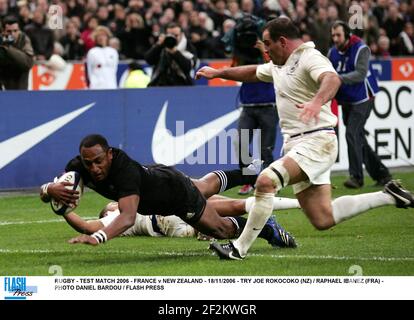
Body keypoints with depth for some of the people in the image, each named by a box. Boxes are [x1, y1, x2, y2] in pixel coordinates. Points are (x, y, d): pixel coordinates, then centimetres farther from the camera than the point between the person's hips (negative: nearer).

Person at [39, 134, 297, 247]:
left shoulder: (124, 170, -48)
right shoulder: (79, 166, -30)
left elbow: (128, 216, -62)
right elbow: (45, 191, -28)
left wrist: (97, 238, -79)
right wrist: (51, 190, -54)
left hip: (176, 192, -8)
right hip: (157, 176, 8)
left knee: (223, 229, 11)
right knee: (206, 186, 36)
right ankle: (250, 174, 64)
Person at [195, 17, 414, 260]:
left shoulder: (310, 58, -11)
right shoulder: (280, 65, 19)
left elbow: (332, 79, -32)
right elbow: (253, 73, 39)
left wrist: (317, 101, -51)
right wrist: (218, 73, 37)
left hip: (315, 141, -10)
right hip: (296, 145, 10)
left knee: (266, 181, -26)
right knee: (323, 220, 4)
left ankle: (240, 248, -21)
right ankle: (388, 196, 18)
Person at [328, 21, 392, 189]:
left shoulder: (361, 49, -16)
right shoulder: (333, 52, 3)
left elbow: (361, 74, -28)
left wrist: (339, 78, -39)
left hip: (362, 100, -7)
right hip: (346, 102, 7)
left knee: (352, 134, -20)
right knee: (358, 139, 11)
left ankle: (356, 176, -17)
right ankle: (381, 174, 22)